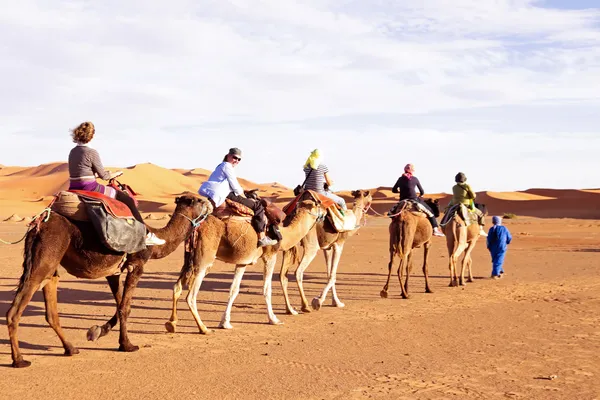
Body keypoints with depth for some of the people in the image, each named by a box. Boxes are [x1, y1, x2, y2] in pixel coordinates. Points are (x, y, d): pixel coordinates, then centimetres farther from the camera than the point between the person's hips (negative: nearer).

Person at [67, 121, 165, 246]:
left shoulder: (72, 152, 10)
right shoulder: (91, 152, -14)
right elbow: (103, 175, -9)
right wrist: (116, 174, 9)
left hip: (74, 189, 9)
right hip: (90, 188, -9)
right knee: (127, 199, 1)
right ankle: (146, 235, 1)